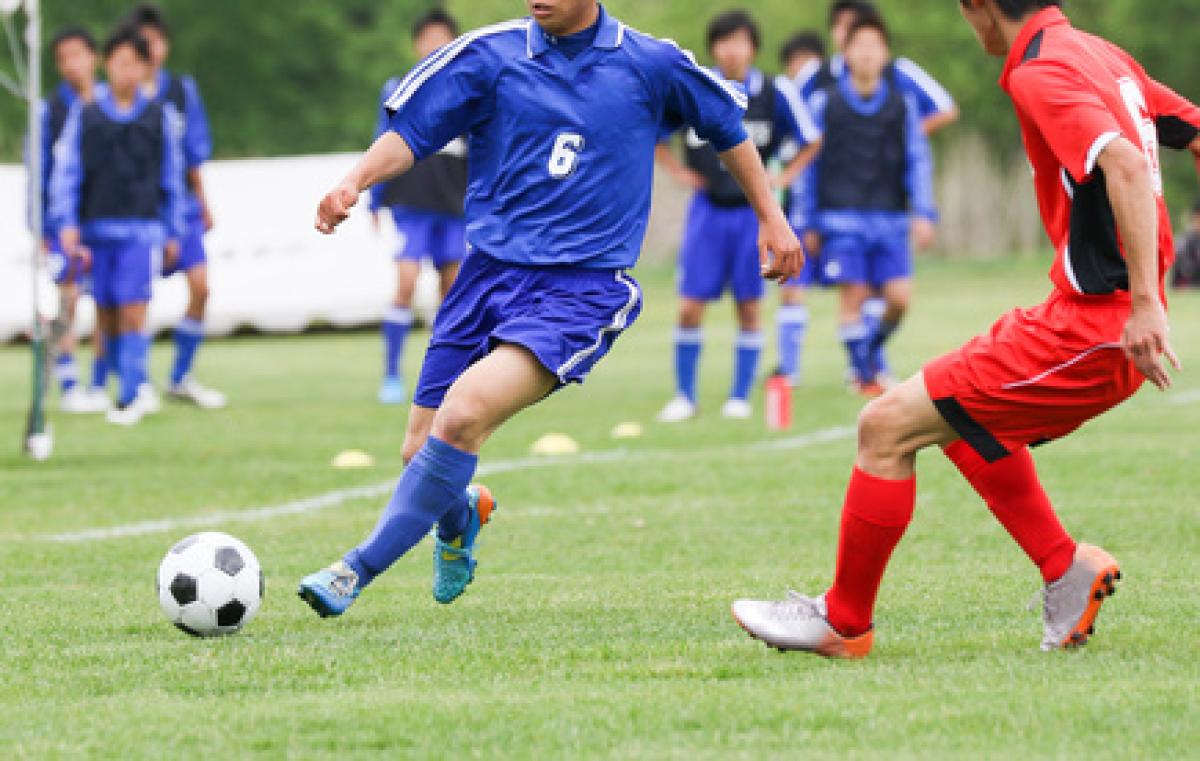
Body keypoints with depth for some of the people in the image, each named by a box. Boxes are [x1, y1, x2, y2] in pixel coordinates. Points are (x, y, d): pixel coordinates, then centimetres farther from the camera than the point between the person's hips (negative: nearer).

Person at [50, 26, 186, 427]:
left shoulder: (161, 116, 6)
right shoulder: (84, 115, 6)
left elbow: (172, 178, 11)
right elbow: (65, 171, 3)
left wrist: (173, 232, 11)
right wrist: (66, 223, -7)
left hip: (140, 228, -2)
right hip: (95, 228, 2)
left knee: (132, 310, -13)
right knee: (105, 315, 3)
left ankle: (131, 394, -11)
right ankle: (137, 390, 15)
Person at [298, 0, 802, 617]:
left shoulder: (649, 64, 2)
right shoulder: (490, 55, 1)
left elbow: (728, 127, 18)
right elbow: (410, 132, -3)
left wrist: (771, 217, 22)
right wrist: (354, 183, -23)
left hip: (583, 290, -3)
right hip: (489, 275, 3)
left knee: (464, 411, -27)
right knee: (421, 453, 2)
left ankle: (359, 570, -17)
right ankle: (459, 519, 42)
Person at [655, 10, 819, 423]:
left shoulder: (775, 92, -3)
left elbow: (810, 140, 11)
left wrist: (785, 176, 0)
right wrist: (679, 172, 3)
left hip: (753, 212, 0)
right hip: (708, 208, 0)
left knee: (749, 307, 1)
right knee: (691, 306, -4)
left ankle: (740, 397, 11)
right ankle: (685, 396, 7)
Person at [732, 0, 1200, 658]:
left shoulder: (1039, 72, -15)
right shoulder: (1104, 56, 12)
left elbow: (1126, 163, -28)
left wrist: (1145, 302, -32)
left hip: (1091, 328, -9)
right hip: (1114, 326, 9)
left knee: (888, 425, -4)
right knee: (961, 417, 27)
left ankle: (843, 622, 7)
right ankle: (1066, 569, 21)